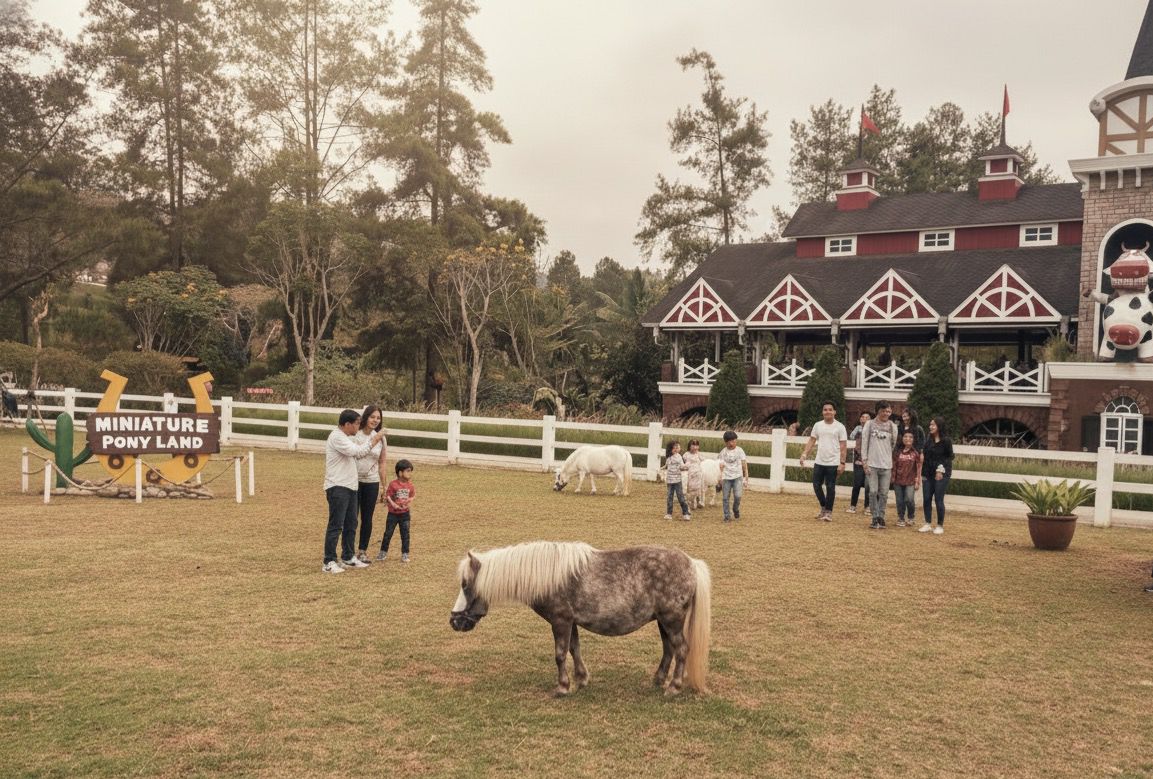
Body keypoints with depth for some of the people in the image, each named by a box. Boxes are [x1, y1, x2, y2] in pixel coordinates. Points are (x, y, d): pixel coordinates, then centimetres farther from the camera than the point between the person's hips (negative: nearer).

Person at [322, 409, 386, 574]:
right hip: (337, 488, -10)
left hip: (349, 487, 10)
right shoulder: (337, 437, -15)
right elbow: (358, 451, -22)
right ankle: (329, 562, -3)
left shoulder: (345, 437, 18)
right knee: (336, 526, -8)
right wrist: (373, 440, -11)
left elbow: (358, 451, 17)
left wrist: (373, 438, 9)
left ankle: (349, 558, 26)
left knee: (351, 524, 16)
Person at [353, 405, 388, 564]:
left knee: (367, 518, 9)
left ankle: (362, 551, 21)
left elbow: (381, 464, 8)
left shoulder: (381, 439, 3)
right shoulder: (355, 435, -8)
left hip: (372, 482, 3)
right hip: (354, 480, -3)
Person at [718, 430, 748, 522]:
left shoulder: (739, 450, 3)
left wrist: (746, 476, 5)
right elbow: (721, 465, 0)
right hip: (726, 477, 1)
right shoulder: (723, 452, 3)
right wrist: (721, 478, -9)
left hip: (738, 476, -1)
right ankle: (727, 516, 11)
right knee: (725, 497, 0)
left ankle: (736, 510, 13)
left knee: (737, 496, -15)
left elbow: (744, 464, 7)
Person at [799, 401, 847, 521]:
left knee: (830, 487, 0)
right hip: (819, 462, 4)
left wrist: (842, 463, -12)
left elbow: (843, 446, -6)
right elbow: (811, 441, 9)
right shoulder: (818, 425, 5)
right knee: (817, 485, 6)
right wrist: (804, 454, -3)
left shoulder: (839, 427, -5)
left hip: (833, 463, -4)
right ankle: (823, 507, 26)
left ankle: (828, 511, 12)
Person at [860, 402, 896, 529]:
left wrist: (894, 464, 8)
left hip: (887, 465, 1)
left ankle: (881, 518, 11)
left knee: (884, 493, 3)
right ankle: (875, 518, 3)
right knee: (873, 492, -3)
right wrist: (865, 462, -3)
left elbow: (895, 446, 10)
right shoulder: (870, 424, 3)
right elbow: (864, 443, 2)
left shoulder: (892, 427, 6)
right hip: (872, 464, -1)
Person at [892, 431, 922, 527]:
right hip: (899, 480, 3)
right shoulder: (898, 452, 4)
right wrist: (893, 478, 7)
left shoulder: (916, 453, -2)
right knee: (900, 501, 6)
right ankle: (901, 519, 21)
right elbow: (894, 465, 9)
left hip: (911, 481, -2)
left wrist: (917, 481, -4)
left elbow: (918, 467, -2)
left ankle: (911, 517, 12)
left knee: (909, 499, -12)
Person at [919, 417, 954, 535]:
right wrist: (922, 472, 8)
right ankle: (928, 524, 13)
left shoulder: (946, 441, -7)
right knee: (927, 499, 4)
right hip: (928, 473, 5)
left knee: (938, 500, -3)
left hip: (941, 474, -5)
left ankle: (940, 525, 7)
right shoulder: (928, 440, 9)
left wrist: (941, 470, -10)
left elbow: (949, 457, -3)